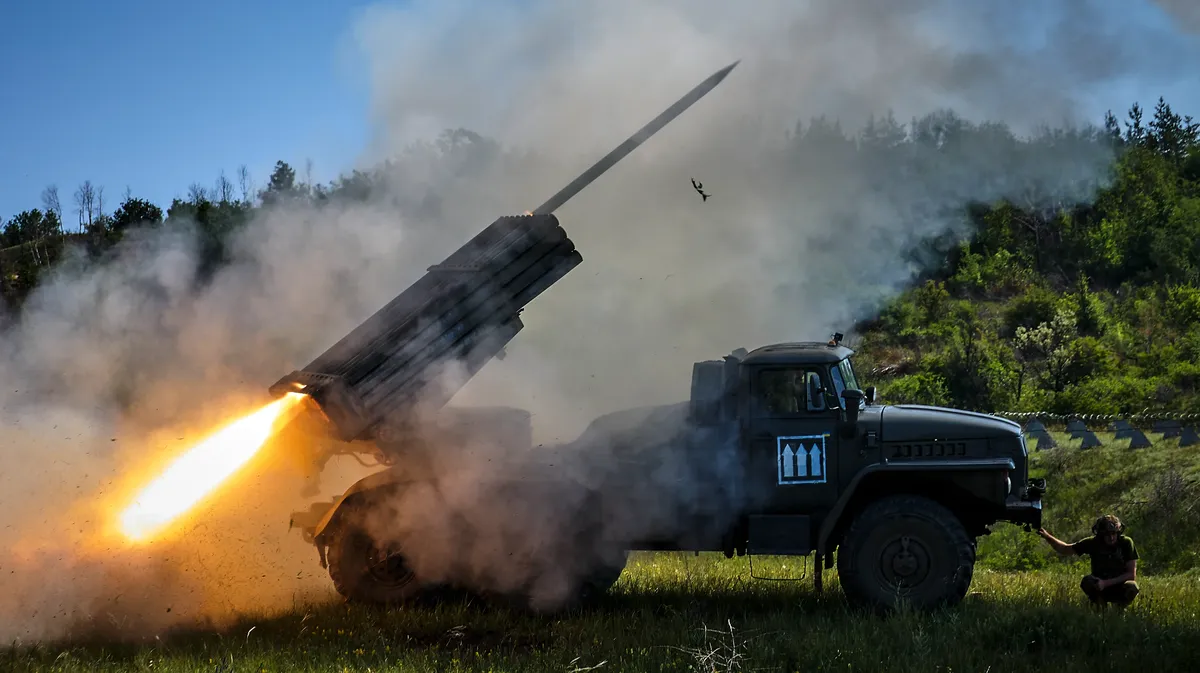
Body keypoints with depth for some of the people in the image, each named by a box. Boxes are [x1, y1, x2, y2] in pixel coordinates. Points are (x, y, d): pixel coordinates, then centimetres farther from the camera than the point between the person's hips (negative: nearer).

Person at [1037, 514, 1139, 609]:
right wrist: (1047, 537, -17)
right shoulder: (1093, 543, -11)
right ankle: (1101, 607, -3)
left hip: (1120, 587, -1)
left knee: (1132, 587, -35)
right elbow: (1066, 550, 0)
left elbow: (1132, 574, -17)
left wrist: (1105, 583, -27)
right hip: (1100, 587, 1)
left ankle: (1120, 607, -2)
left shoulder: (1126, 543, -16)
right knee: (1087, 582, -32)